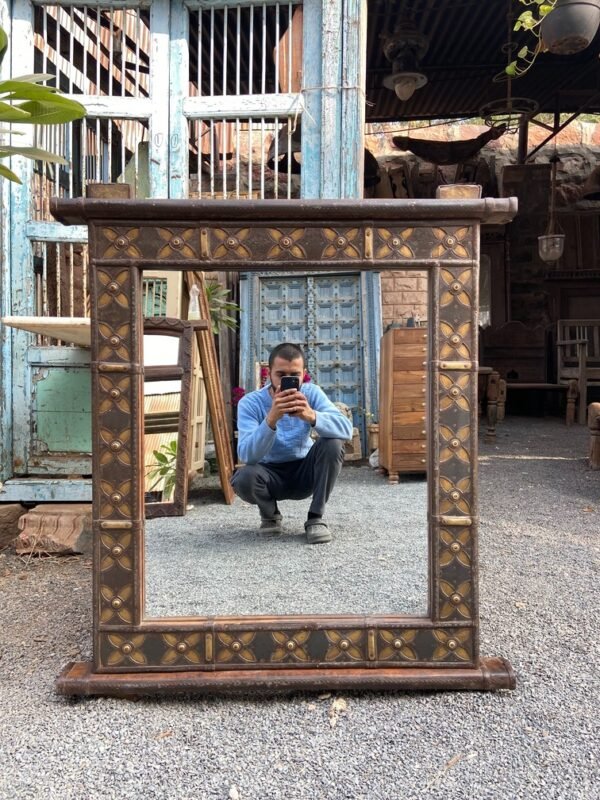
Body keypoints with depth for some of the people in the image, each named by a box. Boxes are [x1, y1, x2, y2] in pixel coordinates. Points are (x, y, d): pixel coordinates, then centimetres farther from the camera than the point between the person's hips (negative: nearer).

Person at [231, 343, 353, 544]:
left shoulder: (311, 393, -14)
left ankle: (316, 518, -12)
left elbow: (346, 429, -28)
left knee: (333, 443, -26)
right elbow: (247, 455, -32)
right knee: (243, 478, -33)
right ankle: (270, 514, 2)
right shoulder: (250, 403, -20)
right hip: (271, 474, -1)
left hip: (305, 472, 2)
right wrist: (271, 419, -48)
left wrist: (312, 416, -48)